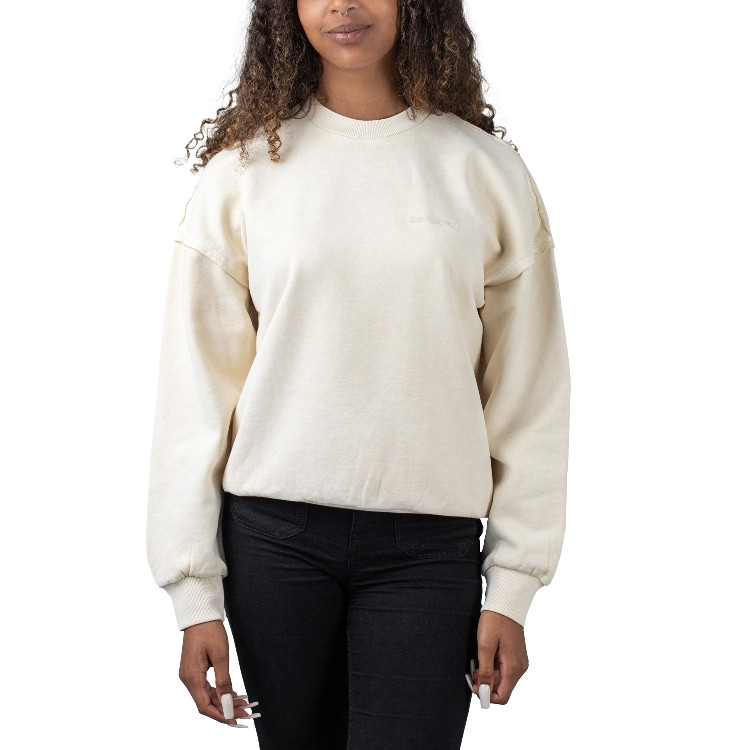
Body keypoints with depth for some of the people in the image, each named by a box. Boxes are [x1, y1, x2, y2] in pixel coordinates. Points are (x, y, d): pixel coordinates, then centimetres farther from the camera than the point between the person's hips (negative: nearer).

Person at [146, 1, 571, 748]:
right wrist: (194, 591, -1)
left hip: (429, 545, 0)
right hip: (273, 532, 1)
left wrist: (514, 586, 0)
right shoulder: (243, 171, 2)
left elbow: (528, 393, 4)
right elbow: (195, 386, 2)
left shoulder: (486, 170, 2)